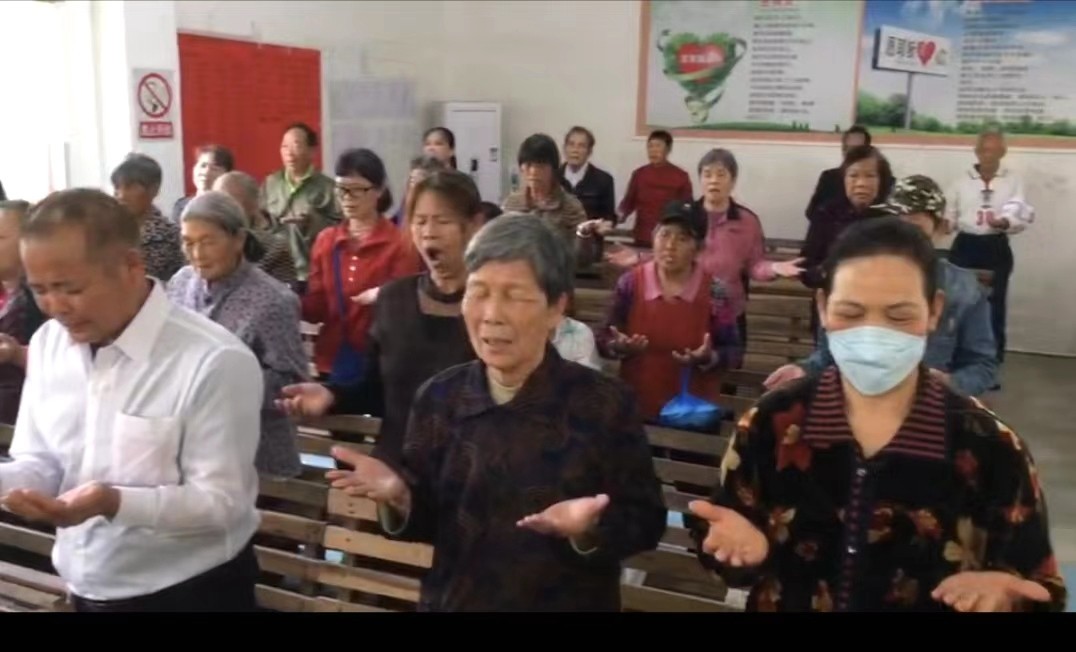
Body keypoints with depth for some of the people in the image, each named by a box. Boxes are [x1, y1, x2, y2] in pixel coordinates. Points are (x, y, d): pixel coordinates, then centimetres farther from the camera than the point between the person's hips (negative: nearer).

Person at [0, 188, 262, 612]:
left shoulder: (215, 362, -21)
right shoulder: (48, 343, 0)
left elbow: (223, 502, -20)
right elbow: (43, 464, 6)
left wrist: (115, 502, -32)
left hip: (190, 593, -5)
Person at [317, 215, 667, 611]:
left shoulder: (605, 402, -15)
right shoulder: (439, 397, -6)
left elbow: (646, 523, -11)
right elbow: (427, 521, 0)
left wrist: (590, 531, -29)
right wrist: (399, 497, -19)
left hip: (568, 604, -2)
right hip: (453, 600, 3)